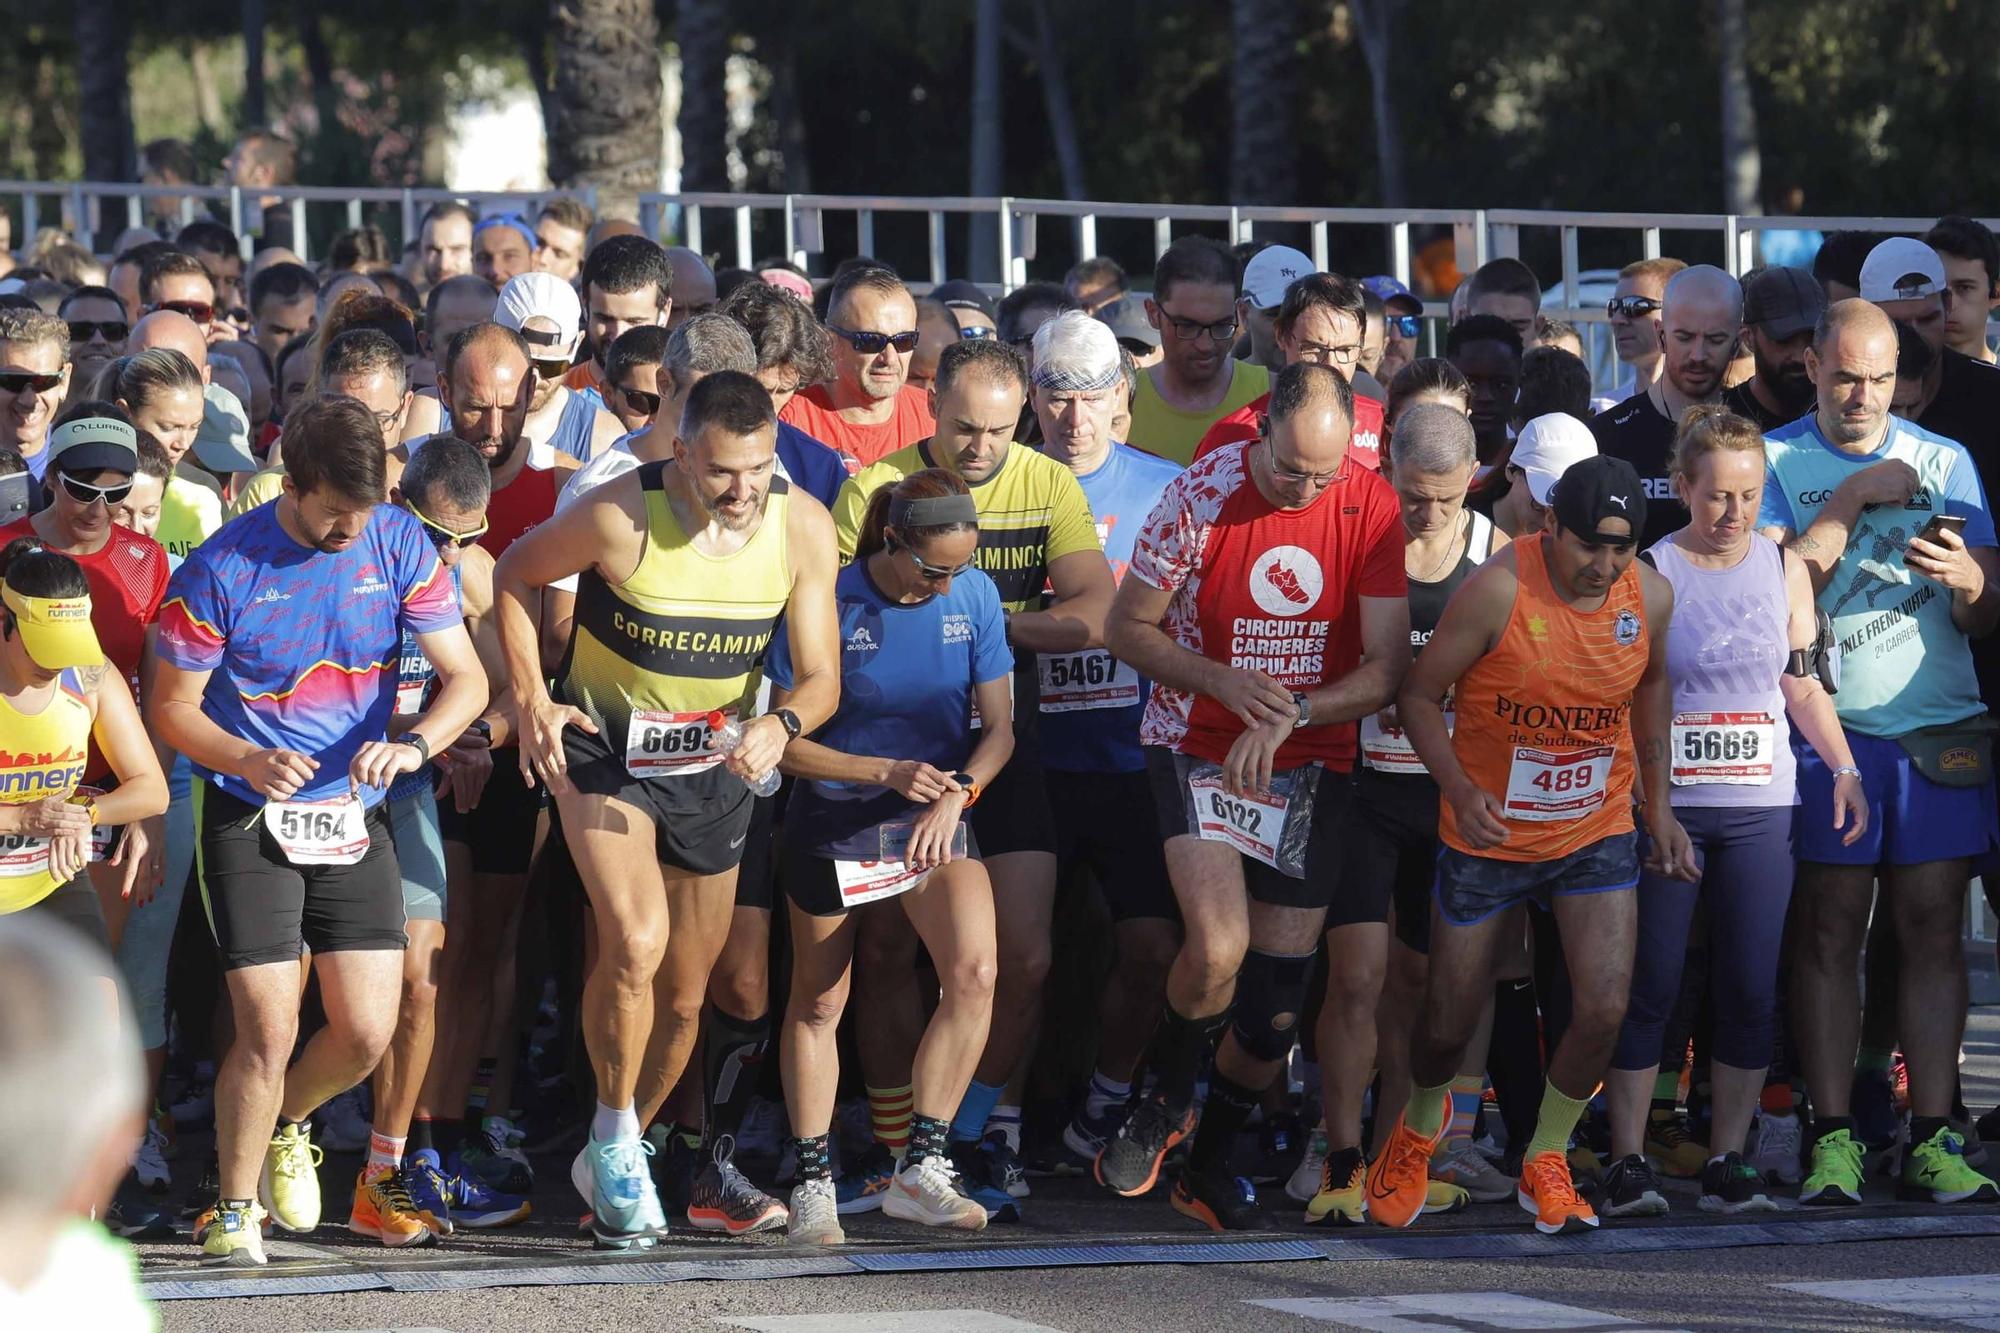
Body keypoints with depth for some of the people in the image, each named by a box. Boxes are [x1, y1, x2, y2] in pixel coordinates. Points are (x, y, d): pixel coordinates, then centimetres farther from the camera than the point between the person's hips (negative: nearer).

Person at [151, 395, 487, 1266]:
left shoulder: (401, 547, -5)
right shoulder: (222, 569, -14)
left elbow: (465, 679, -2)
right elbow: (172, 707, -7)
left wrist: (412, 746, -22)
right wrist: (249, 760, -26)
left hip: (354, 814, 4)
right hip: (248, 819, -3)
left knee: (367, 1034, 1)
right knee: (268, 1031, -10)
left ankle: (284, 1125, 34)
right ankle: (236, 1210, 10)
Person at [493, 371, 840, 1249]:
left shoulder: (802, 527, -14)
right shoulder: (622, 518, -24)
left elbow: (820, 676, -11)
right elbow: (515, 575, -6)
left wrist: (780, 726, -33)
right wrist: (532, 701, -12)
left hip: (714, 763, 4)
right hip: (604, 748, -4)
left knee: (687, 990, 11)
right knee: (635, 943, -25)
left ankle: (613, 1161, 32)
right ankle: (615, 1143, -5)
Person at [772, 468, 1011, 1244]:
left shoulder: (975, 598, -6)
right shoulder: (829, 603, -15)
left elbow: (999, 727, -1)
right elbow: (785, 738, -10)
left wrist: (955, 795, -20)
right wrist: (887, 773, -22)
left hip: (937, 822, 2)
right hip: (834, 821, -2)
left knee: (975, 972, -20)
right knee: (818, 1004, 6)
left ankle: (923, 1167, -14)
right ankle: (813, 1182, 19)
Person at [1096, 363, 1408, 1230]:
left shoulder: (1371, 508, -8)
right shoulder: (1202, 497, -13)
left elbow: (1386, 669, -7)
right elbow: (1128, 628, -5)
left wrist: (1284, 718, -22)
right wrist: (1226, 683, -20)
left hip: (1311, 762, 2)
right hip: (1198, 745, -2)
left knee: (1279, 998, 2)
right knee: (1217, 949, -23)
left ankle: (1209, 1166, 25)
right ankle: (1165, 1103, 7)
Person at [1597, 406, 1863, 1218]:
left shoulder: (1784, 568, 8)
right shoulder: (1651, 571, -2)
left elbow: (1803, 685, 14)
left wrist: (1843, 767, 1)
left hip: (1761, 808, 3)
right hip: (1666, 806, -3)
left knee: (1751, 991, 0)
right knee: (1649, 985, -4)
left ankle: (1727, 1165, 7)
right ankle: (1628, 1164, 0)